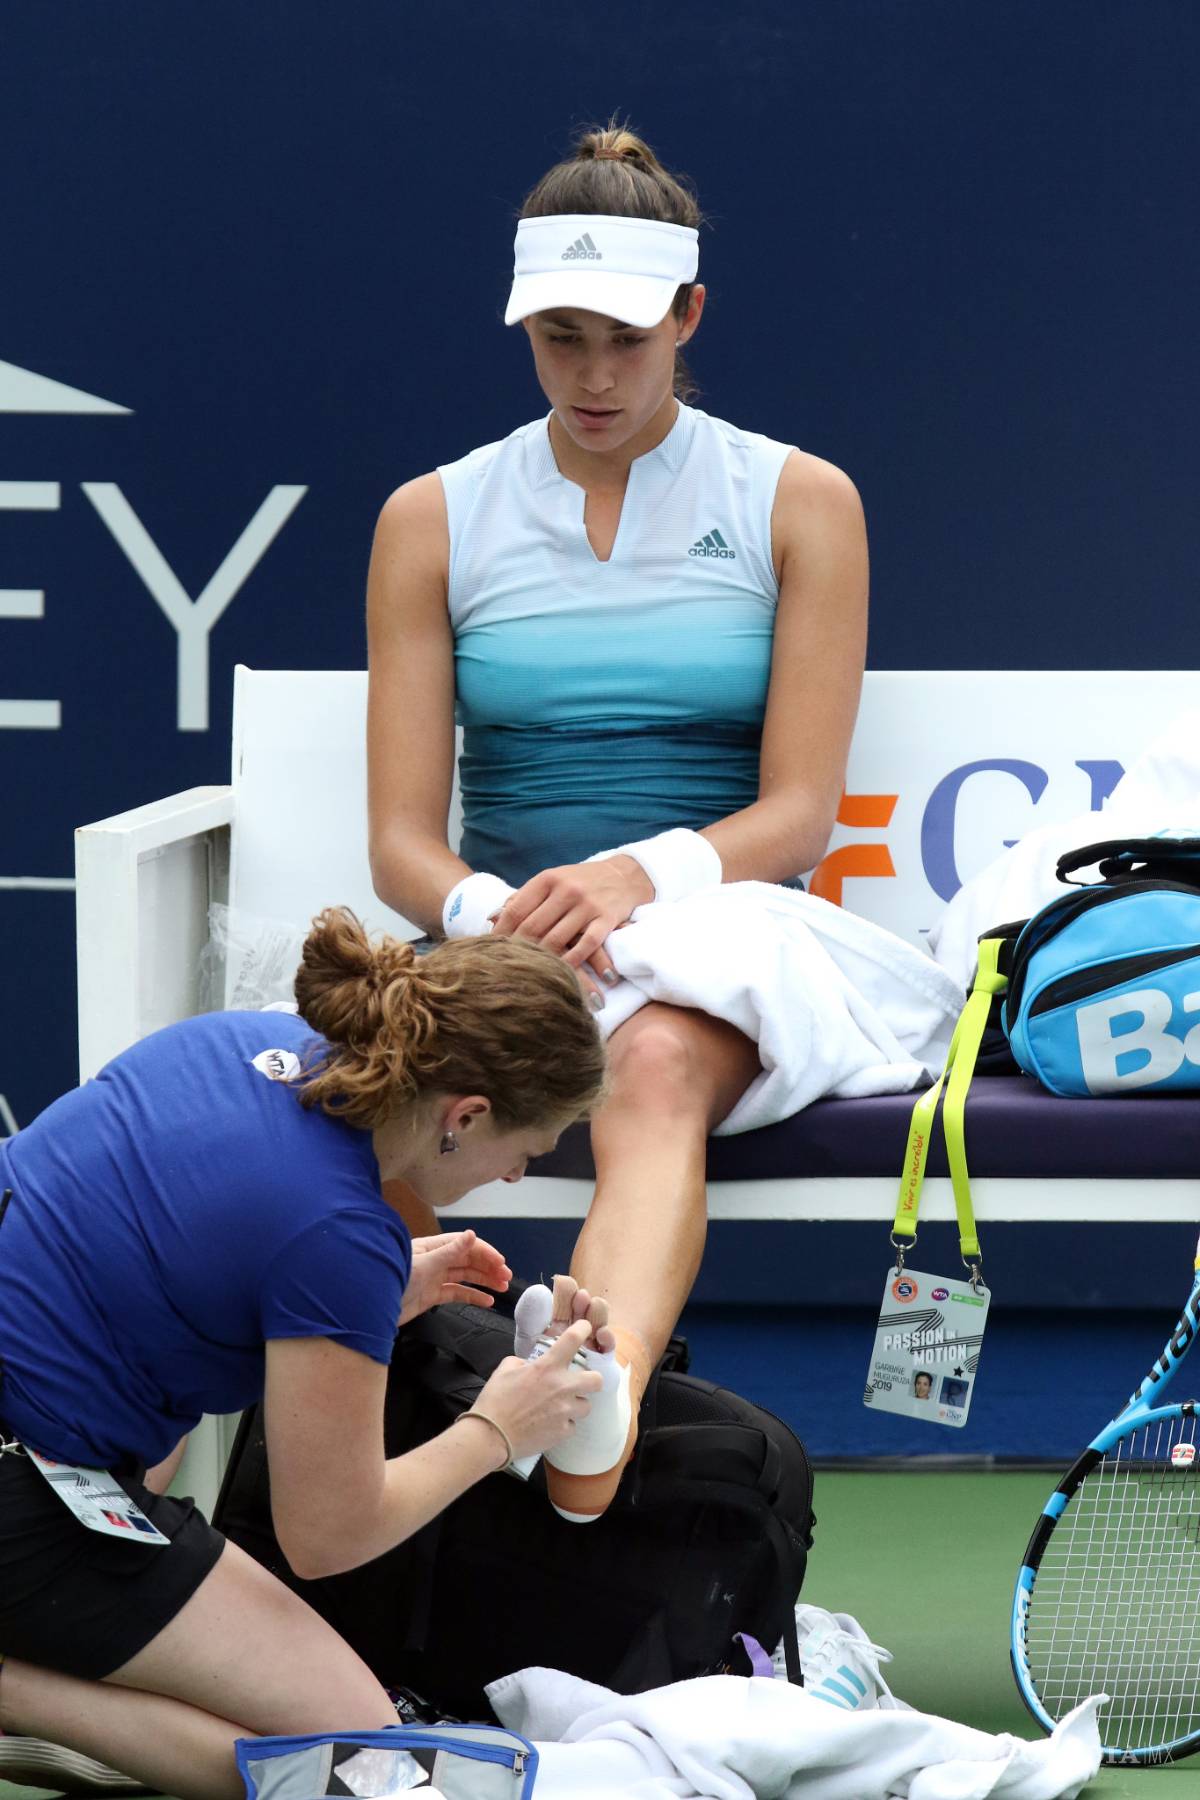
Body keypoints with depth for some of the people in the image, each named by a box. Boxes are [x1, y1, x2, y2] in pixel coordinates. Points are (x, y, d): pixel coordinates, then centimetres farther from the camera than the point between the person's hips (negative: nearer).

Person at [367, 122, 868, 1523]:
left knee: (659, 1066, -41)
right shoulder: (432, 520, 13)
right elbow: (401, 837, 6)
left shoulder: (799, 504, 10)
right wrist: (485, 914, -18)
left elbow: (798, 811, 1)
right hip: (502, 938, 3)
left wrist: (644, 877, -20)